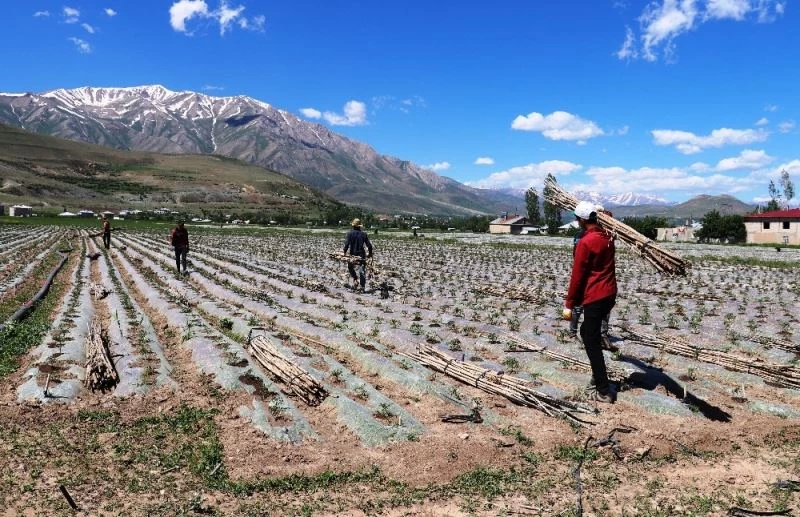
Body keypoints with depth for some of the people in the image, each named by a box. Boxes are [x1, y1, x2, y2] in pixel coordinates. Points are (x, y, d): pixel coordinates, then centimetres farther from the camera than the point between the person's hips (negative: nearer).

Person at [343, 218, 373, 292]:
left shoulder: (350, 233, -7)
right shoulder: (364, 234, 0)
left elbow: (346, 244, -16)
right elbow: (369, 245, 0)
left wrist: (344, 252, -4)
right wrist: (370, 253, 14)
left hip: (353, 255, -1)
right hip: (362, 255, 1)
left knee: (350, 267, 24)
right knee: (362, 271, 4)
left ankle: (355, 280, 8)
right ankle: (362, 287, 2)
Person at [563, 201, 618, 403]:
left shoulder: (585, 242, -17)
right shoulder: (607, 237, 5)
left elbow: (577, 276, -15)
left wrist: (569, 304, -7)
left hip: (594, 299, -8)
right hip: (610, 294, 8)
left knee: (592, 342, 0)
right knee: (589, 332, 23)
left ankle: (604, 392, 3)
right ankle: (598, 374, 29)